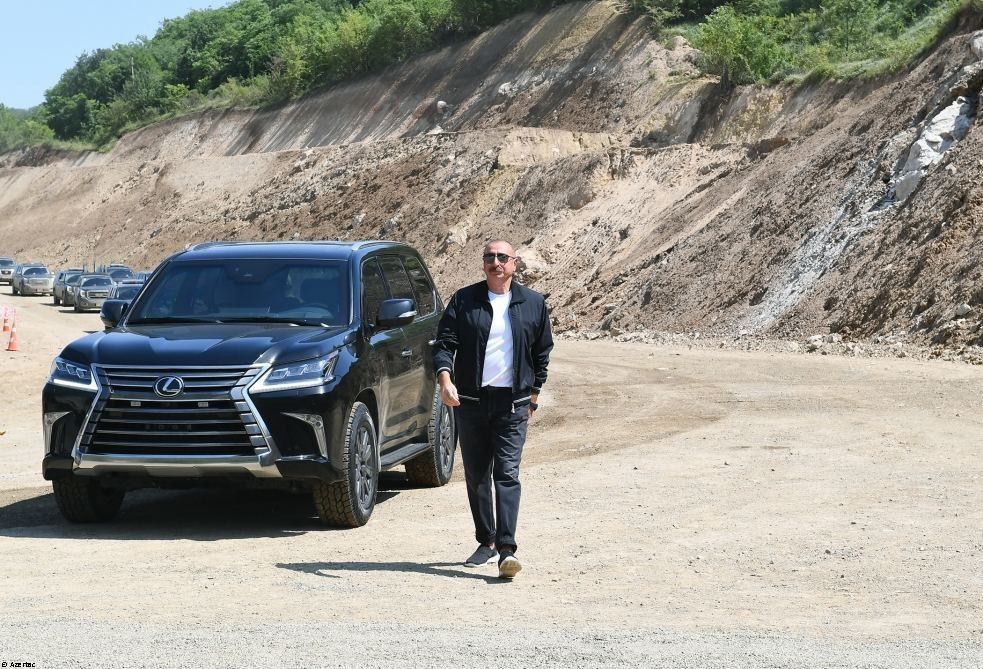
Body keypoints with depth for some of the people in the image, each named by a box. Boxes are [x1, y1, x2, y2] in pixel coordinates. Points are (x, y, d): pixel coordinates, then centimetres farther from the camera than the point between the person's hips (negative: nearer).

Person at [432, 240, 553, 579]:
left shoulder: (533, 304, 6)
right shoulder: (464, 300, 4)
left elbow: (542, 353, 14)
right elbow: (444, 343, -1)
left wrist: (533, 395, 13)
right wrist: (445, 380, -18)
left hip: (512, 402, -2)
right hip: (470, 400, 2)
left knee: (507, 473, -12)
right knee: (476, 475, 8)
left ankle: (507, 549, -18)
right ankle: (486, 543, 19)